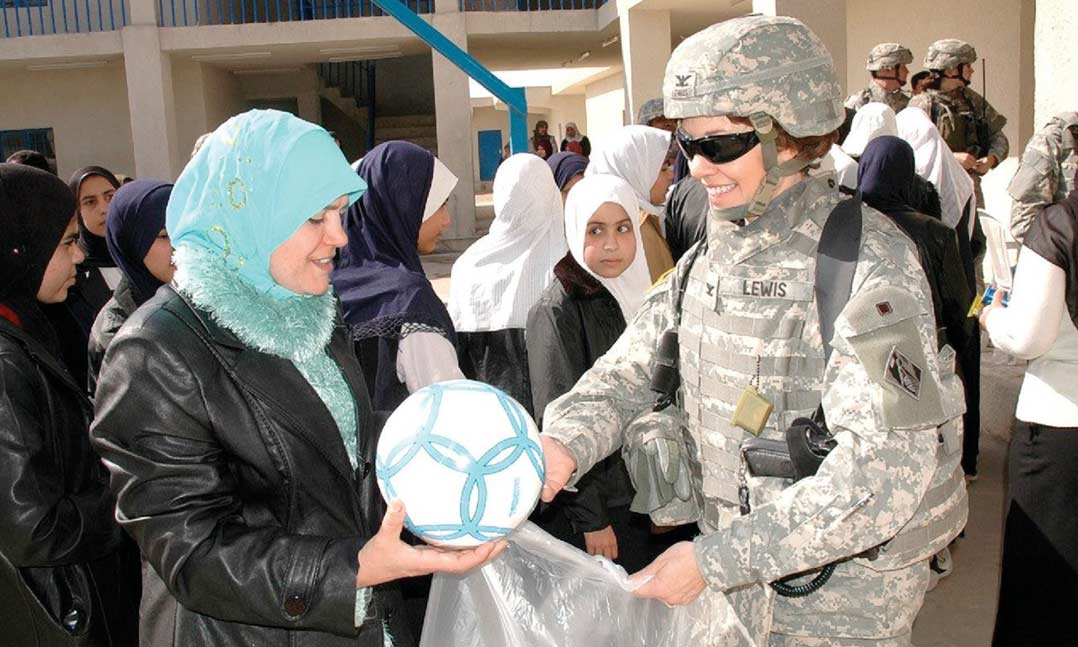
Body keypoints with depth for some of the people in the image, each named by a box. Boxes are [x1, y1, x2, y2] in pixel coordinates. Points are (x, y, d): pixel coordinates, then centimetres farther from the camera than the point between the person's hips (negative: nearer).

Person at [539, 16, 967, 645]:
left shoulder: (869, 258, -20)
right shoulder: (709, 259, 2)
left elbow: (887, 468, -26)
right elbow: (629, 370, 3)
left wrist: (715, 559, -27)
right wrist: (564, 444, -18)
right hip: (734, 576, 6)